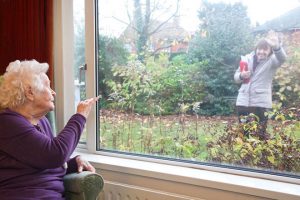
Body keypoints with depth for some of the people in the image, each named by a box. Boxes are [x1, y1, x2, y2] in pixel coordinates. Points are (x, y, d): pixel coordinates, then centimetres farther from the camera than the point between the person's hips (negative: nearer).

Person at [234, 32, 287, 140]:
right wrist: (241, 76, -12)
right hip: (243, 101, 3)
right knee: (243, 132, 13)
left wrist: (277, 46, -50)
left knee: (260, 133, -1)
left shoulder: (272, 61, -3)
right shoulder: (247, 58, 7)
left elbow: (282, 58, -27)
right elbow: (236, 77, 14)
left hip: (261, 103, -3)